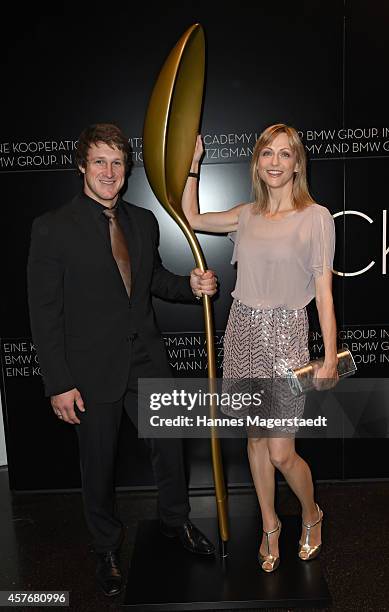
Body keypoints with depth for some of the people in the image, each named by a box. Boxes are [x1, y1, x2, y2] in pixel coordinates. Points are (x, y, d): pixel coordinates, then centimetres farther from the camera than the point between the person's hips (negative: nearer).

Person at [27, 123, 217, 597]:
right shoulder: (52, 228, -11)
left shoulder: (144, 221, 4)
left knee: (169, 445, 16)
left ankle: (176, 521, 45)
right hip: (93, 370, -4)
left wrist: (191, 286, -5)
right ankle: (107, 548, 40)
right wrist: (59, 384, -13)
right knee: (98, 464, 14)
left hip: (147, 361, 4)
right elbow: (44, 313, -11)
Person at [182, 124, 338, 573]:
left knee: (281, 453, 0)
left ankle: (311, 514, 33)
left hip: (286, 335, -4)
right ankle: (269, 524, 36)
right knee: (256, 437, 14)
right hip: (243, 331, 5)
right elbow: (191, 217, 18)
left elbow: (324, 292, -7)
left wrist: (330, 358, -10)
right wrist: (194, 162, 13)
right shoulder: (248, 215, 8)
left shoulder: (316, 216, -5)